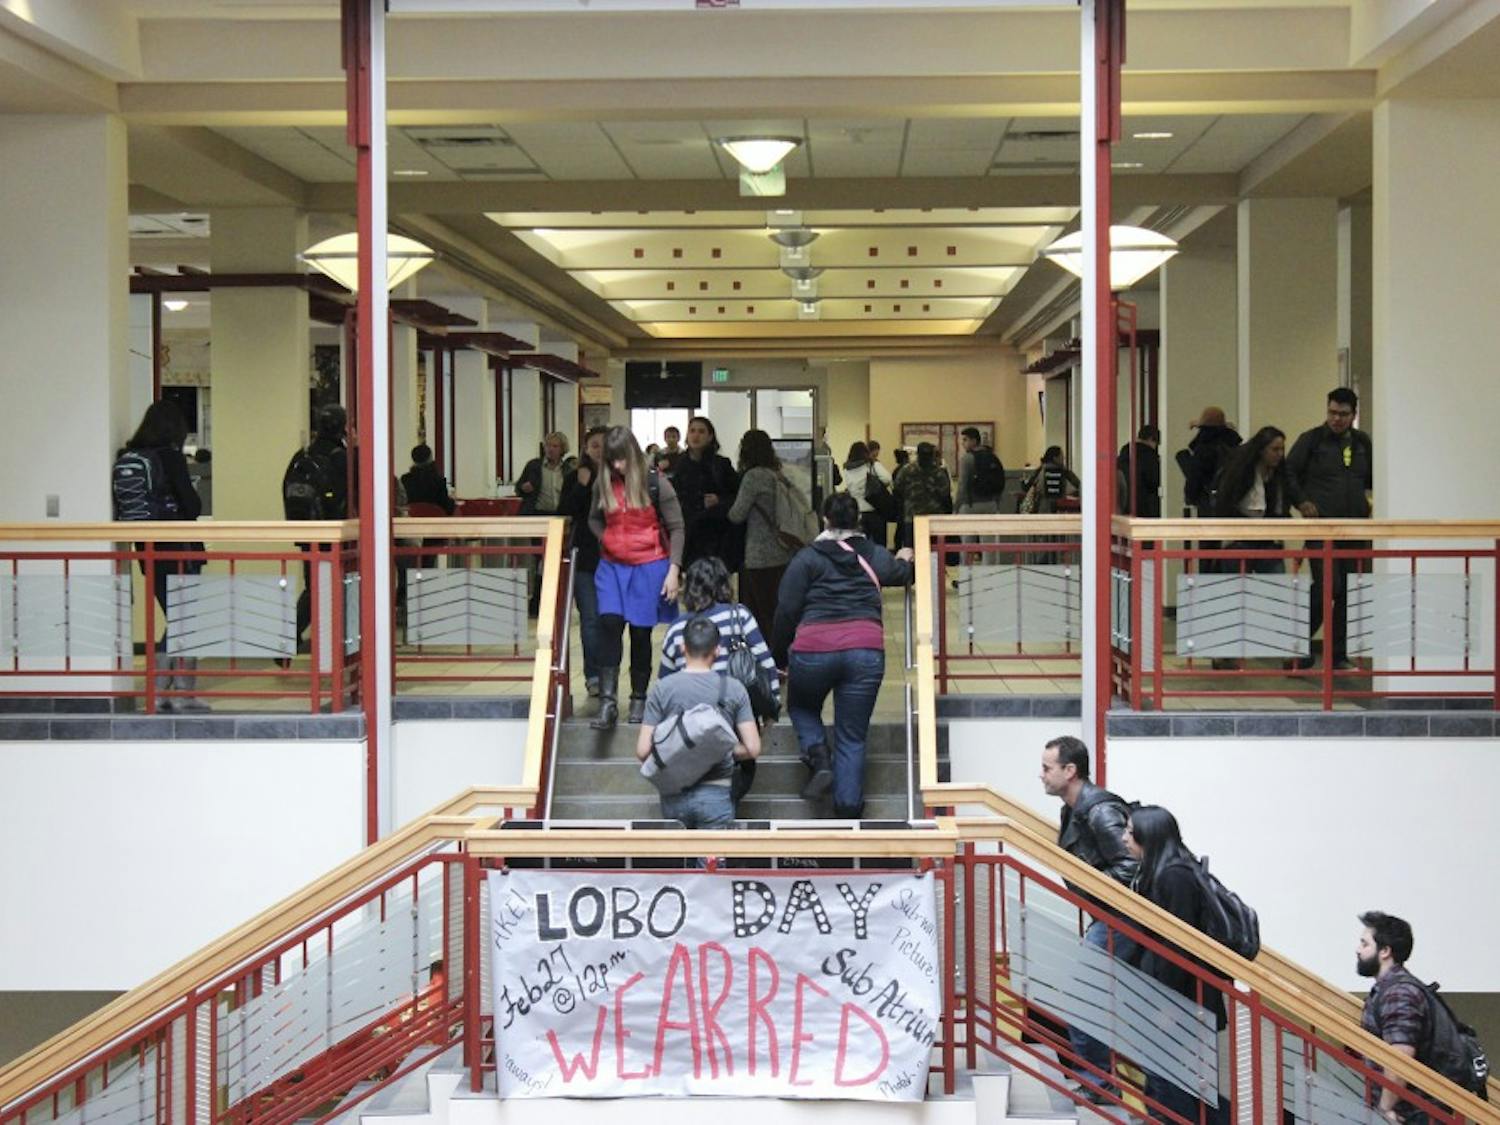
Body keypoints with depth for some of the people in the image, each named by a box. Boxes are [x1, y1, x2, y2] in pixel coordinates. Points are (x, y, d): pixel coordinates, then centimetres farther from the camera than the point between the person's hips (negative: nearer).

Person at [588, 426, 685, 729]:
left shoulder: (655, 483, -7)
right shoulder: (603, 484, 3)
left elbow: (676, 528, -3)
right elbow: (594, 519, 19)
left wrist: (673, 570, -10)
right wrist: (606, 540, 0)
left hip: (649, 566, -2)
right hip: (612, 566, 2)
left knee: (640, 633, 4)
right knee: (609, 625, -14)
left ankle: (639, 699, 19)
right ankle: (607, 702, -18)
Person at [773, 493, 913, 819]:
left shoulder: (808, 557, 5)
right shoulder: (875, 556, 13)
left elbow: (786, 611, 1)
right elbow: (902, 574, 36)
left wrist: (780, 657, 10)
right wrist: (904, 560, 59)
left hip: (814, 648, -2)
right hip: (866, 649, 2)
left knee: (801, 706, 28)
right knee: (852, 739, 9)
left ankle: (818, 759, 4)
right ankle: (848, 812, 4)